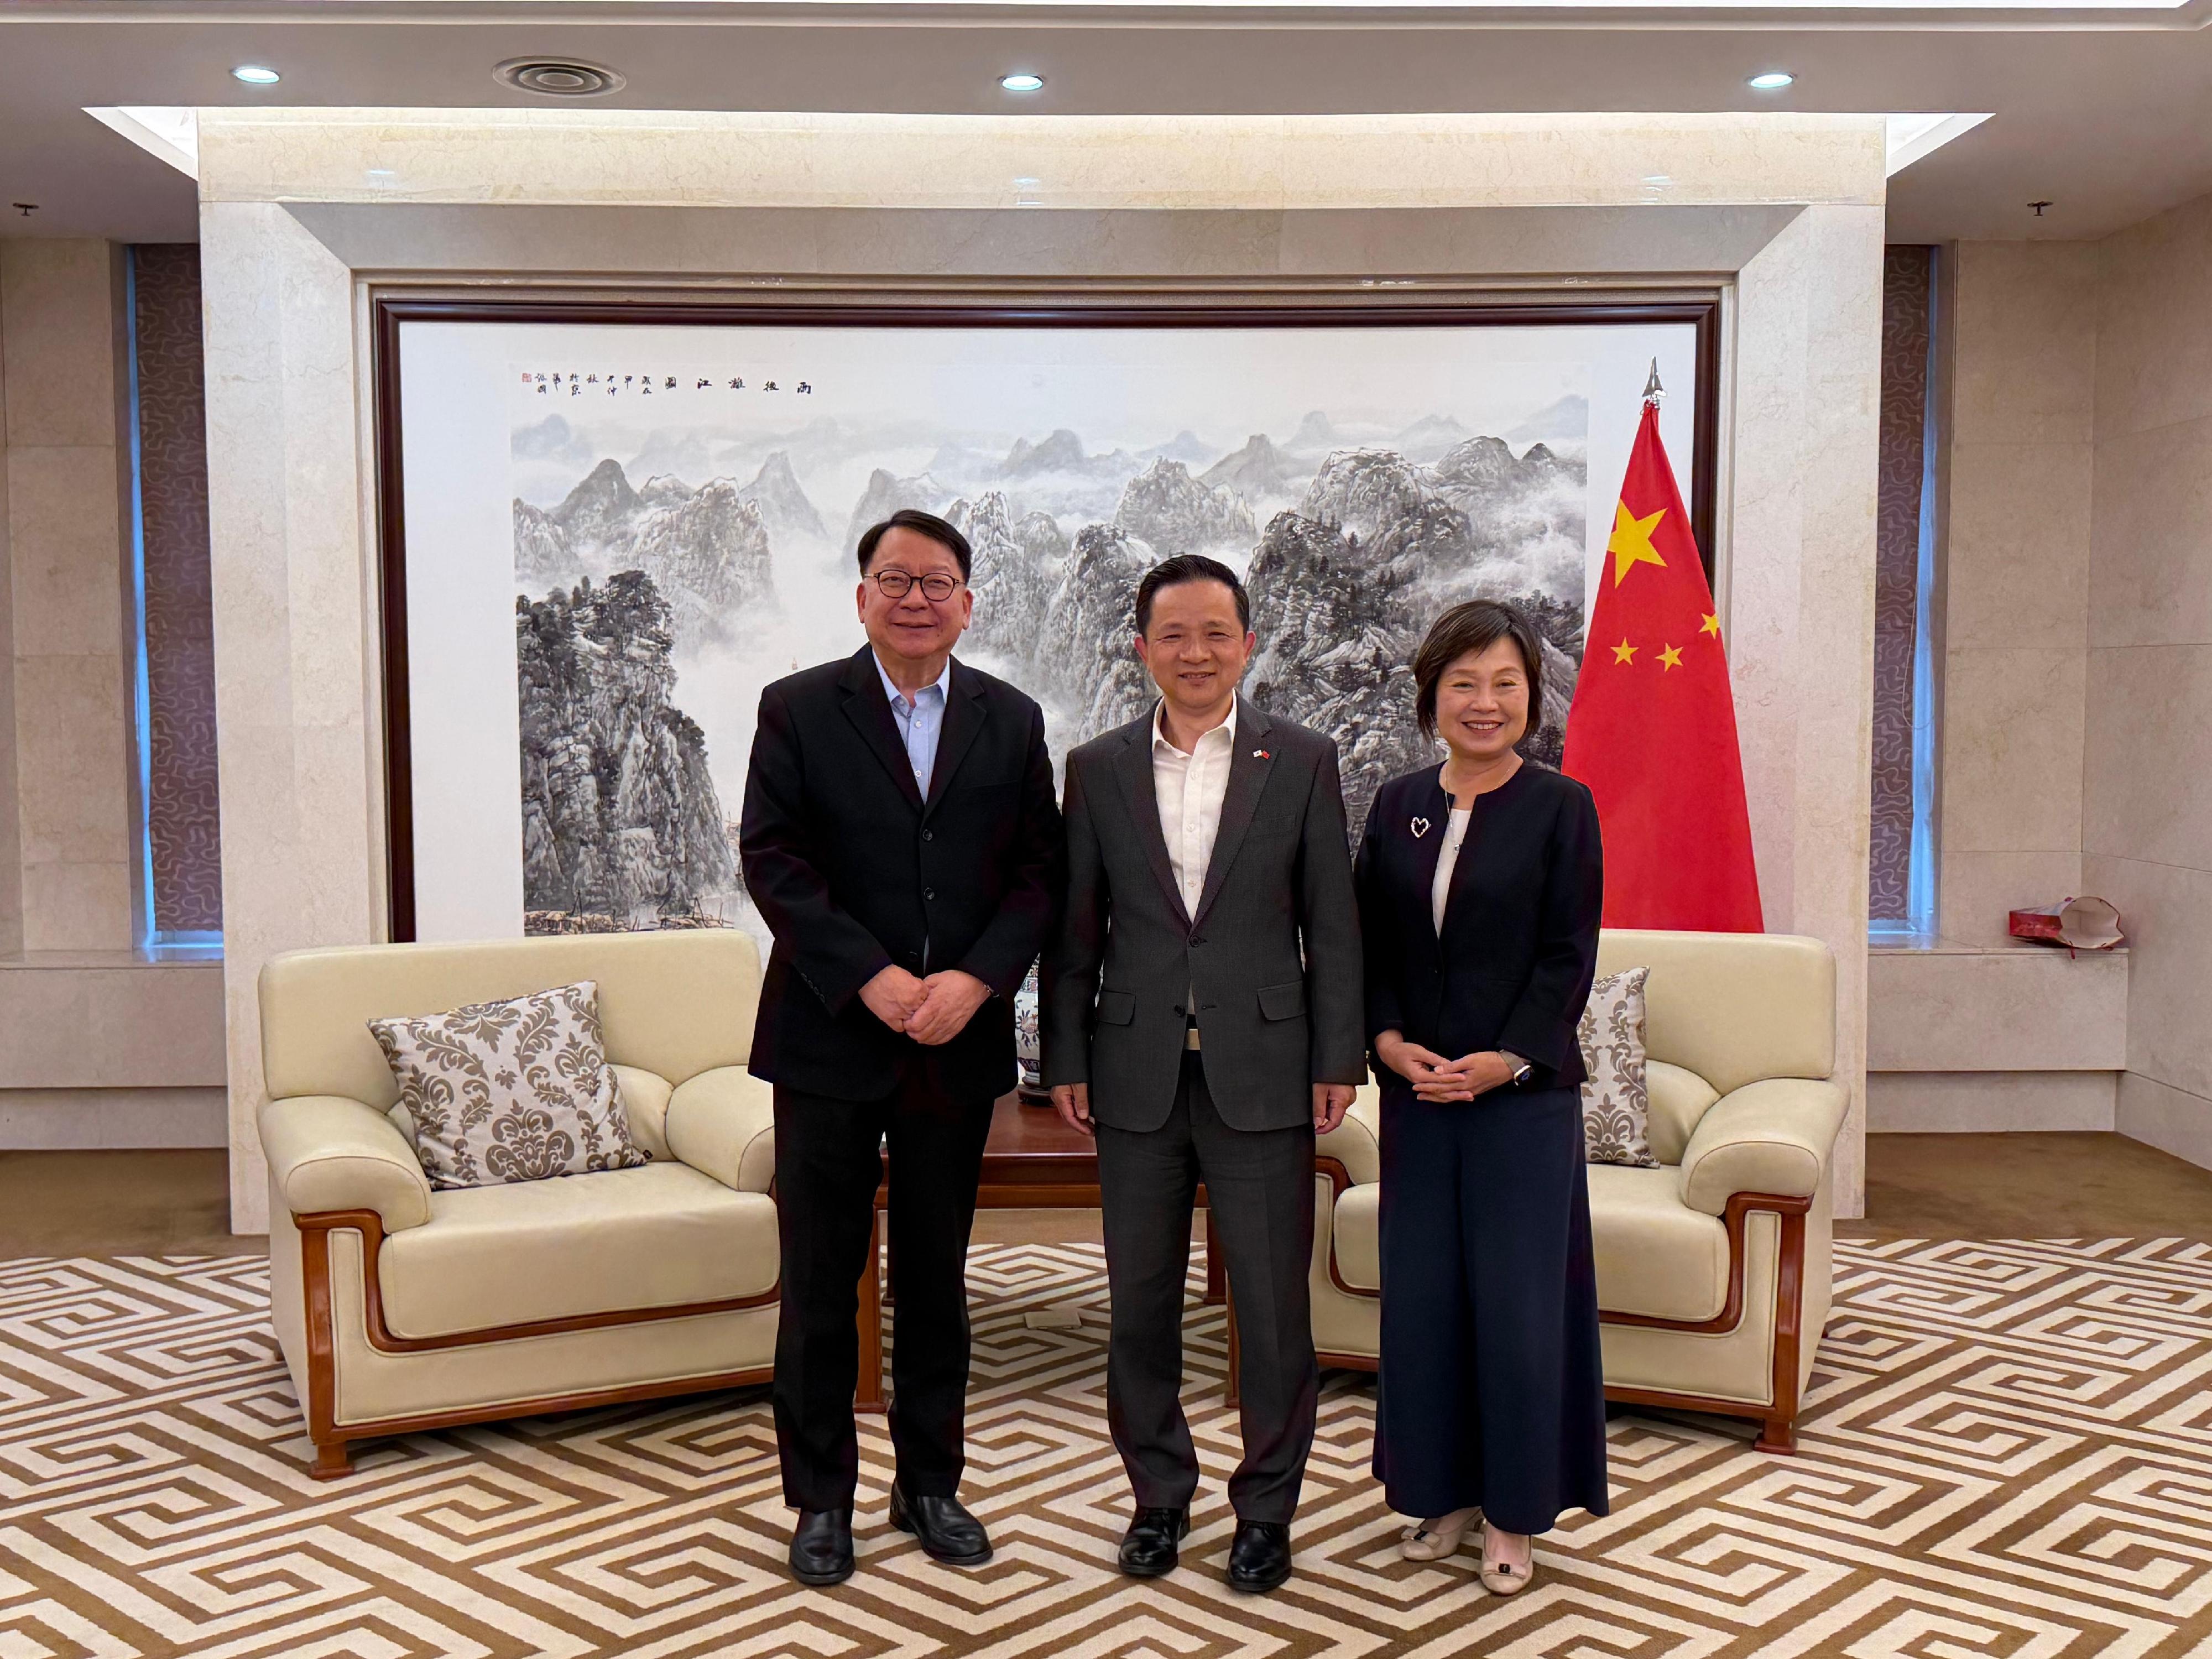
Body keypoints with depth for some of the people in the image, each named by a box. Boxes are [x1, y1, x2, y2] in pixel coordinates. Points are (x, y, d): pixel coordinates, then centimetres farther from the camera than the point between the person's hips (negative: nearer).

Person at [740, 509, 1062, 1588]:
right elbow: (773, 862, -8)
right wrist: (873, 980, -17)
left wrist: (976, 979, -13)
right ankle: (821, 1498, 20)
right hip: (831, 1036, -2)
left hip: (958, 1041, 2)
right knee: (820, 1280, 6)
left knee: (937, 1277, 13)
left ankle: (930, 1484, 27)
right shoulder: (798, 711, 0)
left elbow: (1037, 873, 3)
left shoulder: (1011, 722, 7)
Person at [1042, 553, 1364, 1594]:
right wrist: (1065, 1060, 3)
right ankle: (1158, 1496, 29)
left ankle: (1266, 1508, 22)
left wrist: (1337, 1059, -3)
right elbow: (1075, 930, 7)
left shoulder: (1303, 762, 2)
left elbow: (1332, 923, 2)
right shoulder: (1098, 769, 6)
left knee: (1273, 1310, 5)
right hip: (1138, 1078, 2)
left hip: (1261, 1075, -1)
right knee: (1141, 1305, 12)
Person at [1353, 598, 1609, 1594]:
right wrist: (1391, 1041, -7)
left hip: (1523, 1091, -3)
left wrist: (1505, 1059, -15)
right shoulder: (1397, 806, 8)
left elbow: (1569, 956, -6)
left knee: (1518, 1297, 2)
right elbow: (1371, 945, 8)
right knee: (1422, 1292, 9)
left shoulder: (1560, 806, -2)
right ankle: (1444, 1489, 25)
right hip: (1416, 1091, 4)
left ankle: (1516, 1512, 17)